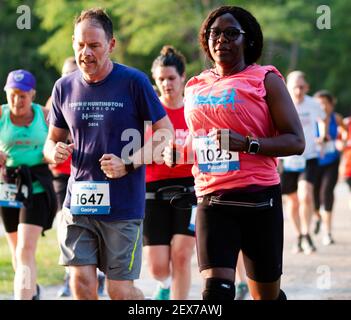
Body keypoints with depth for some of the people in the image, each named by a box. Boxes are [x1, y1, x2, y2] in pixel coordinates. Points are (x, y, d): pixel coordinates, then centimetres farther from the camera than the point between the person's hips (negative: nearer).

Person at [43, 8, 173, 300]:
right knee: (81, 283, -4)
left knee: (120, 289, -2)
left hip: (123, 205, -3)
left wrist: (128, 163, -15)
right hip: (78, 201, 3)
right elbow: (52, 139, 17)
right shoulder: (65, 87, 5)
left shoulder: (134, 82, -7)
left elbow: (166, 132, -2)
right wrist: (55, 151, -8)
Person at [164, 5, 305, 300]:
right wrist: (175, 151, 9)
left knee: (267, 294, 9)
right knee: (216, 289, -15)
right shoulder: (195, 87, 15)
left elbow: (296, 141, -7)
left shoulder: (264, 79, -1)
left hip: (259, 198, -3)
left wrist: (247, 144, -21)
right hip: (212, 200, 3)